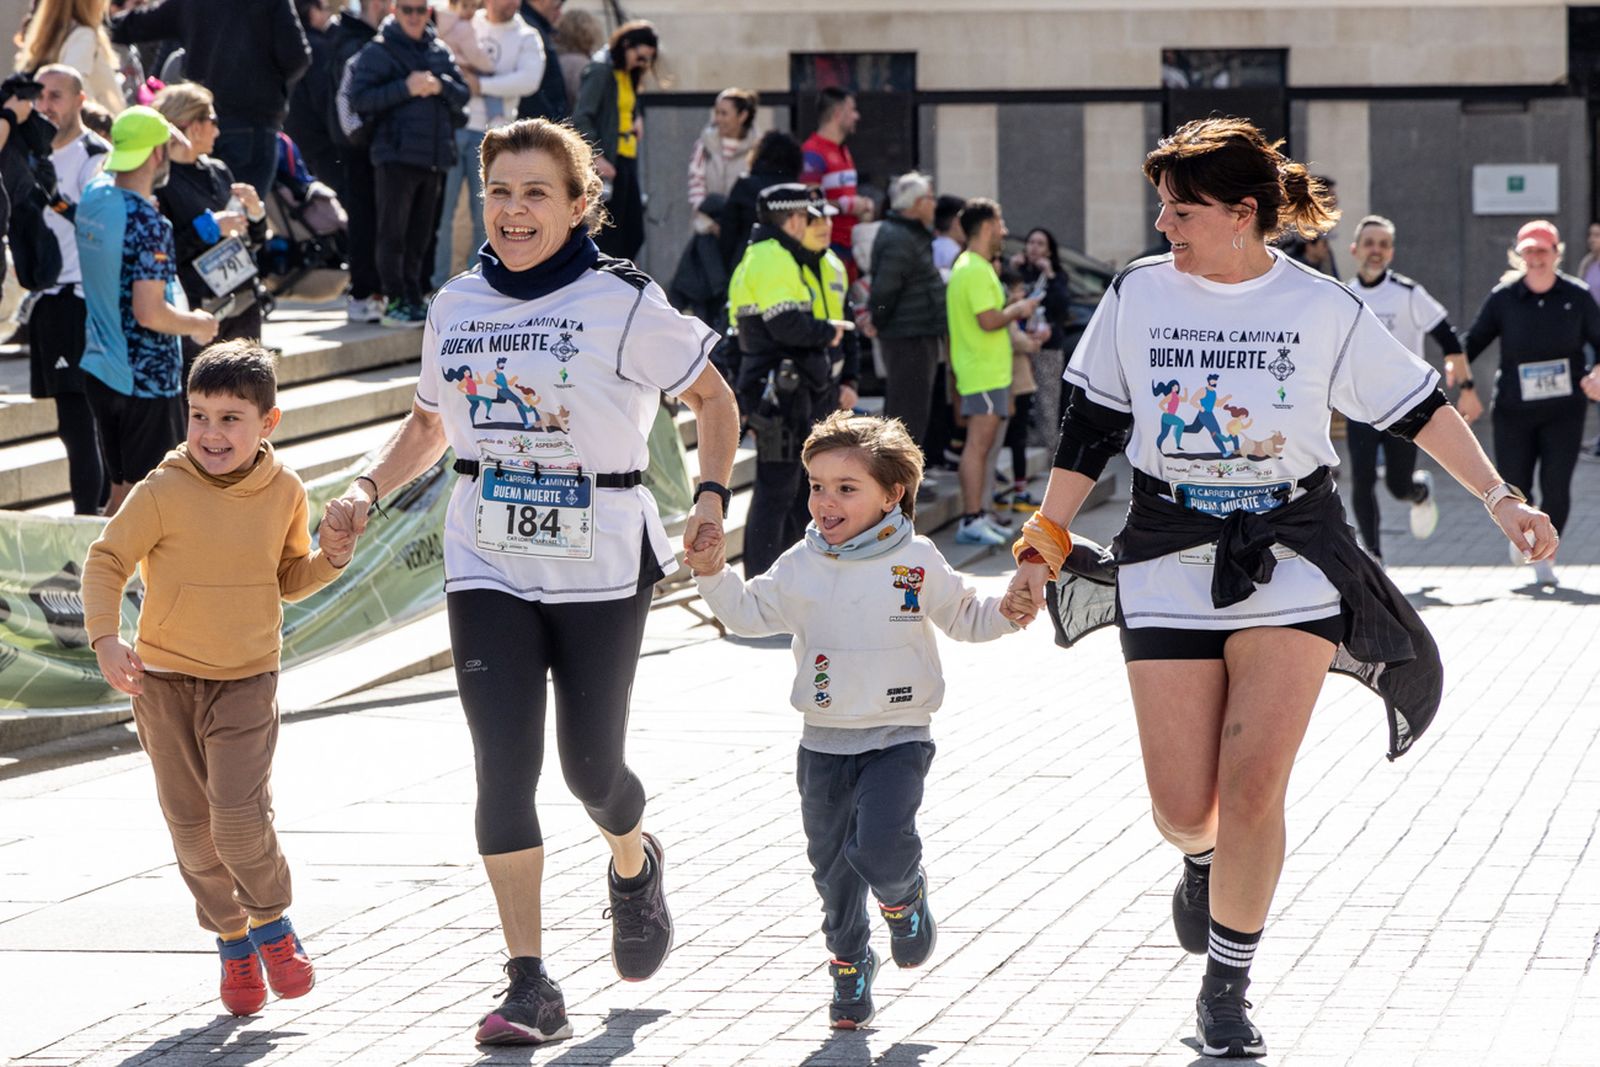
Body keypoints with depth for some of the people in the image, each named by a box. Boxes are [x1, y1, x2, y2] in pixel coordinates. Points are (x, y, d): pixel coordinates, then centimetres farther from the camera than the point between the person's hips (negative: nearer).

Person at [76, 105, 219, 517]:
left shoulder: (94, 195, 2)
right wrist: (197, 325, -7)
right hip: (147, 380, -8)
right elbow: (149, 313, -25)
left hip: (99, 370, 8)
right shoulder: (149, 224, -21)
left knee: (120, 490, 18)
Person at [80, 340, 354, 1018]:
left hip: (246, 680, 0)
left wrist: (328, 559, -9)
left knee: (240, 814, -16)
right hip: (164, 678, 0)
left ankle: (271, 920, 10)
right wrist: (105, 637, -18)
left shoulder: (285, 493, -3)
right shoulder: (163, 492, -13)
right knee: (189, 822, 5)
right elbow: (107, 561, -5)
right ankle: (231, 939, 24)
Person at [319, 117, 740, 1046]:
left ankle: (635, 864, 42)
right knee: (504, 764, -8)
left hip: (602, 567, -3)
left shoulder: (625, 304, -7)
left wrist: (713, 498, -7)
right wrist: (370, 490, 5)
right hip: (489, 567, 3)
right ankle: (531, 986, -6)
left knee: (591, 764, 4)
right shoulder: (458, 306, 6)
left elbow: (712, 397, 5)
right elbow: (432, 422, 20)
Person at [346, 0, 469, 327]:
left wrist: (441, 86, -7)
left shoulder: (439, 52, 14)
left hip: (434, 155, 5)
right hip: (396, 155, -5)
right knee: (393, 233, -5)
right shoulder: (379, 51, -1)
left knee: (419, 235, 10)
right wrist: (406, 88, -16)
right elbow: (360, 97, -10)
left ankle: (413, 299, 16)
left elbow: (463, 95, 13)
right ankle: (395, 301, -3)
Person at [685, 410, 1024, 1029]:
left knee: (881, 849, -20)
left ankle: (906, 894, 14)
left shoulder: (917, 562, -3)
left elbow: (964, 618, 9)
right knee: (832, 867, 9)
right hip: (825, 744, 3)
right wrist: (714, 577, -6)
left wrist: (1007, 612, -9)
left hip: (898, 739, -3)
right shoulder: (800, 566, 1)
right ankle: (849, 967, 28)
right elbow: (751, 613, 9)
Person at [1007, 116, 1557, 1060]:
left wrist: (1499, 497, 5)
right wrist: (1043, 546, 6)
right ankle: (1205, 862, 38)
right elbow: (1090, 432, 8)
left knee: (1254, 788, -12)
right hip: (1169, 559, 2)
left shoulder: (1323, 307, -1)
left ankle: (1228, 991, 6)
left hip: (1293, 559, -1)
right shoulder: (1138, 294, 2)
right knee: (1183, 809, -2)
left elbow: (1420, 406, 8)